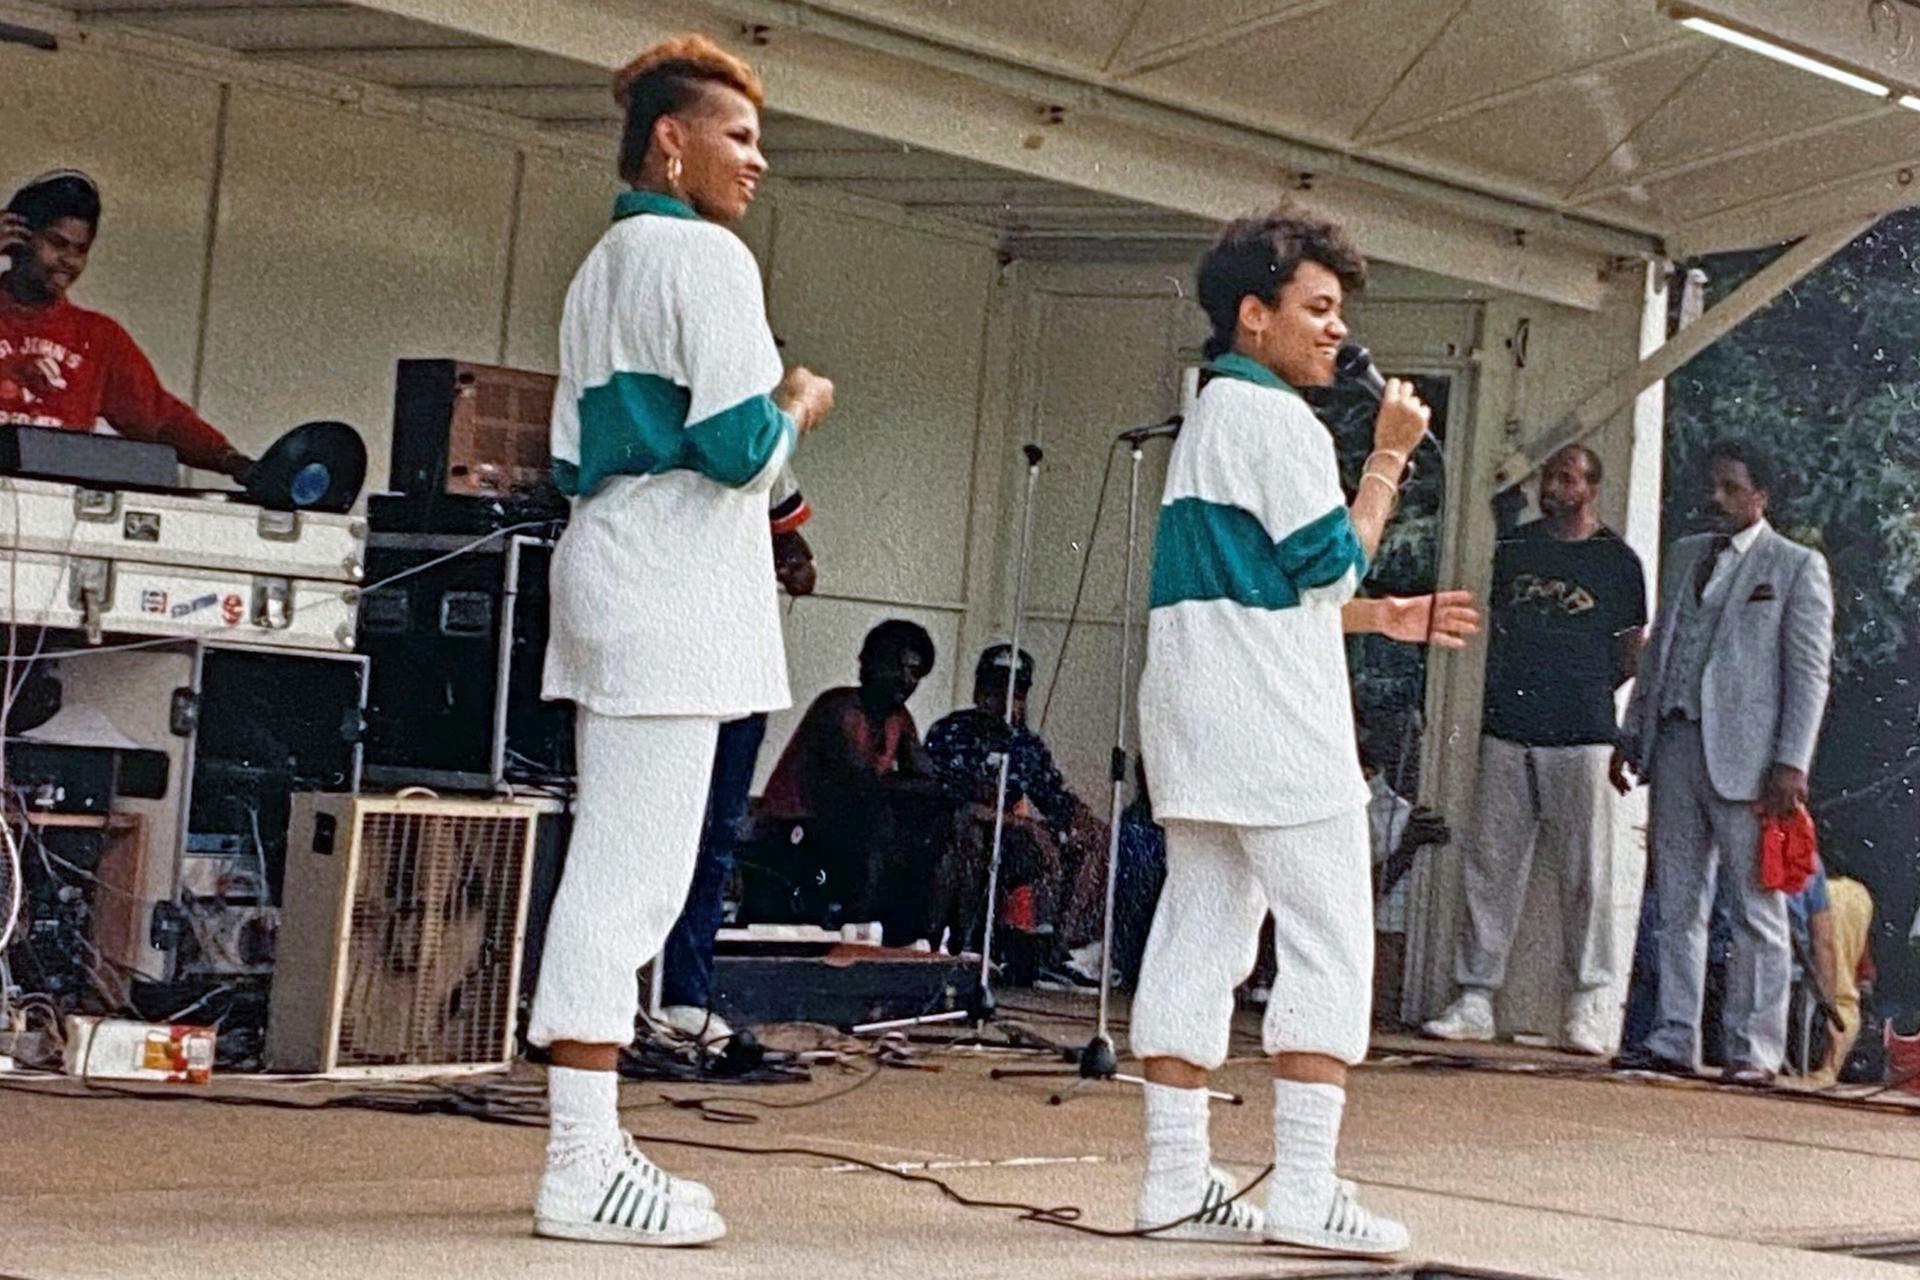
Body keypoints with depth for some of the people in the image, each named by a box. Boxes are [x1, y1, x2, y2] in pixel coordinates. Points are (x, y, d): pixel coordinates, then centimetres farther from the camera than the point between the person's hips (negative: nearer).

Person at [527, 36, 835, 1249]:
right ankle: (584, 1170, -11)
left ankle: (589, 1149, 13)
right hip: (677, 590, -10)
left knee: (617, 867, 11)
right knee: (634, 869, -11)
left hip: (607, 556, 10)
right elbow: (743, 446, -17)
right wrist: (802, 403, 3)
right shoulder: (707, 257, -9)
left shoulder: (602, 268, 21)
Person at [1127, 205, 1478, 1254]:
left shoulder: (1208, 419, 22)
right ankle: (1302, 1187, -12)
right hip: (1275, 729, -10)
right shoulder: (1275, 419, -10)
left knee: (1199, 940, 5)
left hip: (1199, 728, 10)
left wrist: (1387, 617, 23)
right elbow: (1332, 562, -11)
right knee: (1330, 946, -8)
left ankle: (1177, 1181, 4)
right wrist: (1389, 456, -2)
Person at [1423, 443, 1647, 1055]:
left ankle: (1590, 1007, 1)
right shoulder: (1513, 549, 15)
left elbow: (1631, 654, 9)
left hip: (1580, 736, -3)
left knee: (1585, 873, -3)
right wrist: (1495, 696, 7)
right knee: (1490, 865, 2)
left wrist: (1581, 690, -1)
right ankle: (1474, 999, 5)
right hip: (1507, 732, 3)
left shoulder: (1617, 561, 6)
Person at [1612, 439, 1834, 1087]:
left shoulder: (1797, 567, 0)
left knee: (1756, 911, -2)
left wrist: (1791, 762, -13)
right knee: (1678, 906, 7)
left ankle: (1754, 1051, 2)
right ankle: (1674, 1040, 10)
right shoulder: (1684, 556, 18)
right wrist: (1631, 736, 16)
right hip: (1677, 744, 6)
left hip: (1745, 754, -6)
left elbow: (1810, 671, -5)